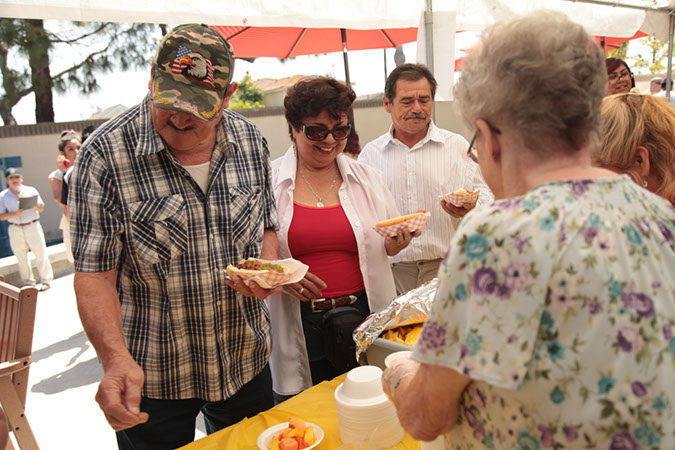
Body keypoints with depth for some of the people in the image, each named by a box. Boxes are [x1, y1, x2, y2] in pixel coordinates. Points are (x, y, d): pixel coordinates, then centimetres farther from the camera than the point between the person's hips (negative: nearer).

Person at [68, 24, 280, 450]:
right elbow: (95, 273, -15)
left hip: (246, 361, 4)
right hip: (150, 374, -4)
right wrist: (116, 358, -29)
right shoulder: (105, 154, -16)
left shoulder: (250, 140, -3)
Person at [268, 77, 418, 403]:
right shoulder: (268, 182, 0)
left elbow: (389, 244, 14)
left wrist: (396, 243, -8)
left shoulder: (367, 178, 8)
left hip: (362, 316, 2)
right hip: (297, 325, -1)